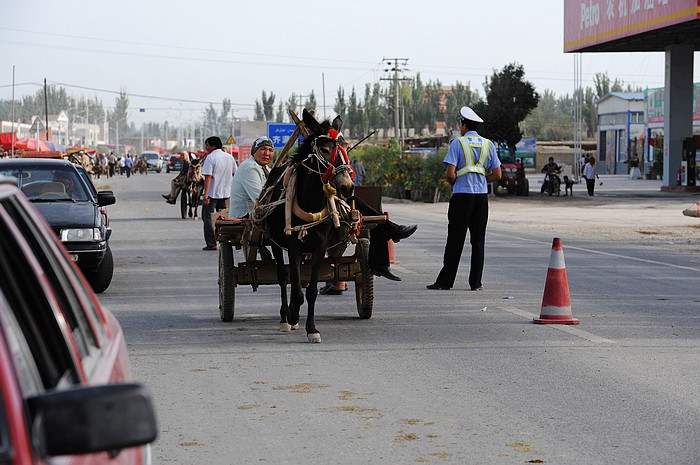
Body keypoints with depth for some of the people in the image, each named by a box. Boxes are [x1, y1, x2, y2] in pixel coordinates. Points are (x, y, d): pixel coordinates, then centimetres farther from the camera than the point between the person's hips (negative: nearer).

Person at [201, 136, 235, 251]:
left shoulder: (210, 157, -12)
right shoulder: (229, 157, 9)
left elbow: (208, 176, -19)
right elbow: (234, 174, 15)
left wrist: (205, 194, -21)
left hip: (212, 193, -6)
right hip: (225, 193, 6)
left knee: (208, 218, 1)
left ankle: (211, 244, -4)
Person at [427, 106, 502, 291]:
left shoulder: (457, 143, -5)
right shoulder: (488, 144, 8)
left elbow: (450, 174, -12)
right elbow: (497, 175, 8)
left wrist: (454, 183, 9)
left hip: (462, 195, -4)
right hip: (482, 195, 4)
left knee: (455, 240, 0)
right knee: (478, 240, 6)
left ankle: (445, 280, 3)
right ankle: (476, 282, 4)